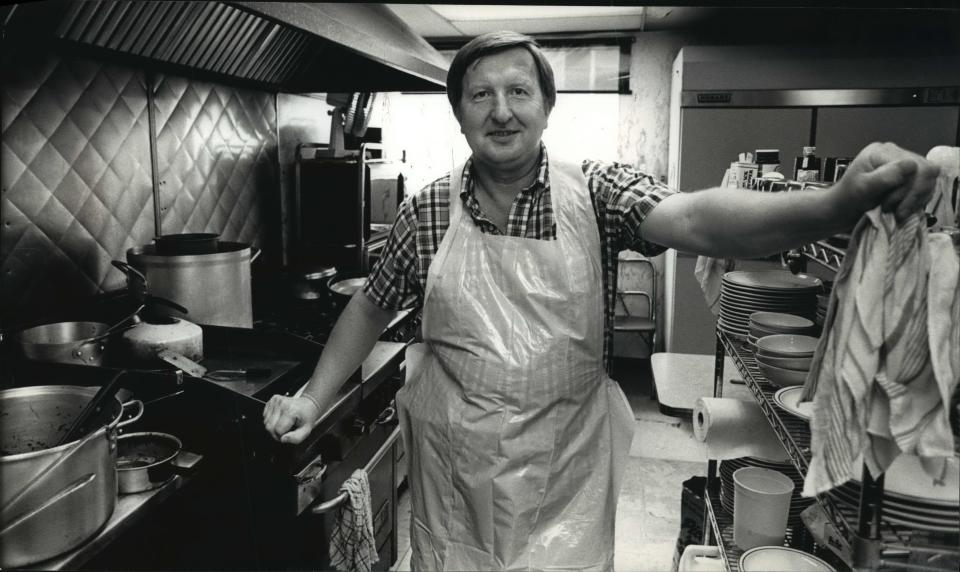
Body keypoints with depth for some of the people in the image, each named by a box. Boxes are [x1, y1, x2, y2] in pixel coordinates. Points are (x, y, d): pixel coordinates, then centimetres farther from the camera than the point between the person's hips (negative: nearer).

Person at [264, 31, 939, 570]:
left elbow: (692, 218, -27)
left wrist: (839, 203, -44)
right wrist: (314, 398, -2)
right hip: (452, 480, 2)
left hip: (566, 482, -1)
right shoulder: (426, 213, -5)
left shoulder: (597, 192, -9)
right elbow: (371, 309, 7)